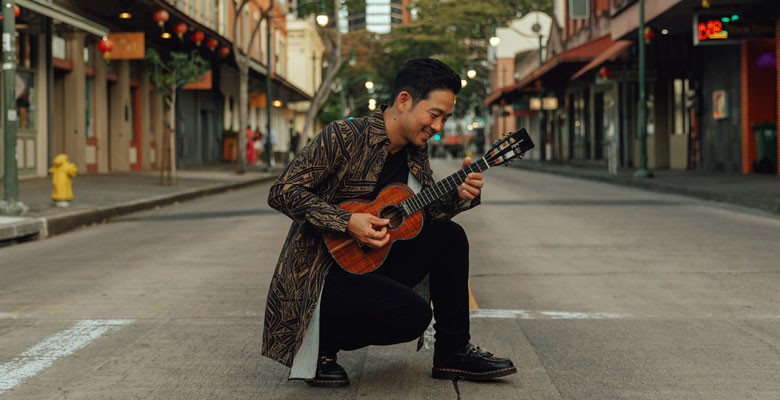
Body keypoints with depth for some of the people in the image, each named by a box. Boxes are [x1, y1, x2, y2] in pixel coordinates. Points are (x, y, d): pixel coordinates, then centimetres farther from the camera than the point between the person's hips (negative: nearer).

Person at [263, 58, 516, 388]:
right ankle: (321, 345, -2)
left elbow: (427, 213, 10)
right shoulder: (344, 136, -16)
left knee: (450, 236, -3)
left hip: (372, 262, 8)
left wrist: (459, 196, -12)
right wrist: (347, 222, -27)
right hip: (320, 272, -8)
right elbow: (282, 192, -19)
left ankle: (453, 352, 7)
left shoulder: (416, 153, 7)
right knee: (413, 313, -26)